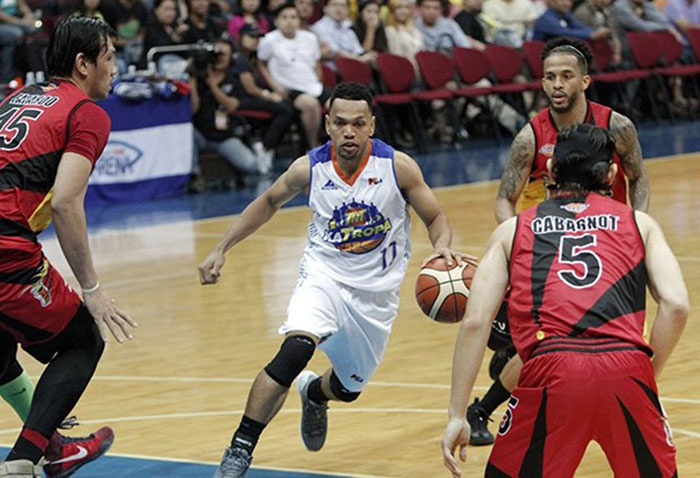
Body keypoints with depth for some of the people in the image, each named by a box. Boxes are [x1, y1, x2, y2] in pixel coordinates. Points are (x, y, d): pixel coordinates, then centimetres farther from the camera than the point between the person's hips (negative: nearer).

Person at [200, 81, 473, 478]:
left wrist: (442, 248, -29)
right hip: (324, 276, -2)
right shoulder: (309, 169, -11)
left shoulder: (398, 167, -15)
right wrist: (221, 249, 5)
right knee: (295, 351, -30)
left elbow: (436, 218, -6)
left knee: (350, 387, 17)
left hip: (378, 292, 2)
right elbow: (269, 202, 8)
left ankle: (313, 394, 57)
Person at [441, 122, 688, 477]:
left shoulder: (512, 230, 22)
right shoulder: (639, 223, 22)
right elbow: (676, 305, 6)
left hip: (551, 370, -1)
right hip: (626, 366, 1)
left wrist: (457, 415, 11)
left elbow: (475, 322, 11)